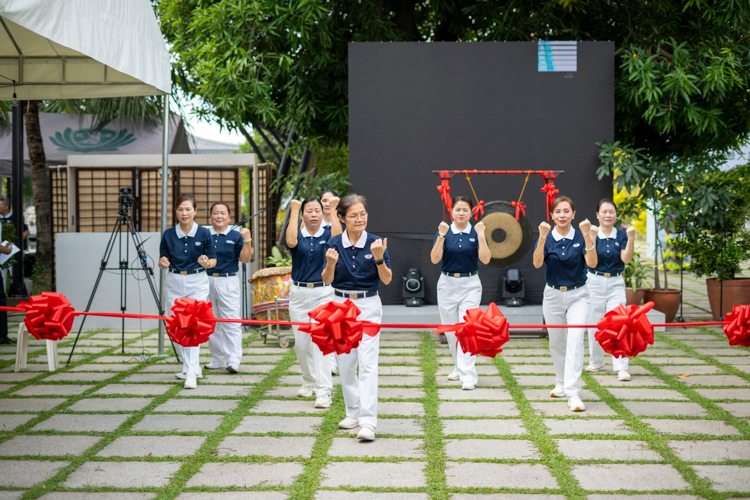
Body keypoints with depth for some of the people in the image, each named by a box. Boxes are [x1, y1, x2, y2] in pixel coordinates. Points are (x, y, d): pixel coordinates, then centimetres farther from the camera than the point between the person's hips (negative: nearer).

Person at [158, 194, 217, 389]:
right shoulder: (168, 234, 1)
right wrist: (163, 262, -16)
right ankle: (190, 368, 23)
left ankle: (191, 373, -15)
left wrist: (206, 262, -21)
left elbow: (213, 260, 1)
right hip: (174, 283, 3)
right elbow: (163, 259, 7)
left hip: (197, 282, -3)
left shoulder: (203, 234, -5)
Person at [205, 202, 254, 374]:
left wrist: (247, 240, -15)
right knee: (211, 322, 10)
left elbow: (245, 259, -5)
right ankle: (218, 360, 20)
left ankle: (233, 361, -9)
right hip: (206, 281, 4)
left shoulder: (235, 236, 2)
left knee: (231, 323, -8)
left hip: (228, 282, -4)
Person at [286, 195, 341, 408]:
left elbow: (338, 235, -20)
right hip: (299, 293, 2)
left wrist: (333, 209, -17)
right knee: (301, 343, 9)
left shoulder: (327, 235, 3)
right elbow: (291, 242, -21)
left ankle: (324, 390, -14)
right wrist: (293, 212, -16)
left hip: (323, 292, -2)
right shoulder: (298, 236, 3)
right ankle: (309, 381, 29)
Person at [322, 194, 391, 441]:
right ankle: (353, 413, 27)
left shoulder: (375, 242, -6)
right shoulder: (335, 243, -2)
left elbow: (387, 280, -6)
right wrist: (331, 264, -22)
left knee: (368, 363, -11)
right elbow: (327, 280, -1)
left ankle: (368, 421, -15)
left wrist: (379, 259, -24)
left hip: (368, 306, -3)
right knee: (345, 363, 11)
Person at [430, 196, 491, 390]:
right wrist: (441, 236, -23)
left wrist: (481, 236, -21)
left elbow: (485, 259, -12)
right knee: (451, 329, 11)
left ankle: (468, 376, -16)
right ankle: (459, 367, 31)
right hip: (447, 284, 2)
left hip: (470, 285, -2)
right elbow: (435, 259, -12)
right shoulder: (444, 232, 0)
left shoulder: (476, 233, 0)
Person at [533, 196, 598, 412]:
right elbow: (537, 263, -21)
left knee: (575, 340, -17)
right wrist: (542, 238, -33)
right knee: (556, 343, 12)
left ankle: (573, 393, -22)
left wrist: (589, 238, -31)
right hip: (553, 295, 2)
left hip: (578, 296, -2)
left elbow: (592, 264, -19)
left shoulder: (581, 237, -4)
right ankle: (561, 383, 34)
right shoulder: (547, 238, -4)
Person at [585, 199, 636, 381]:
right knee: (595, 324, 8)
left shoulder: (621, 236, 2)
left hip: (616, 283, 0)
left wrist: (631, 239, -24)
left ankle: (622, 368, -10)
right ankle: (596, 362, 25)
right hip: (595, 282, 0)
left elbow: (626, 259, -12)